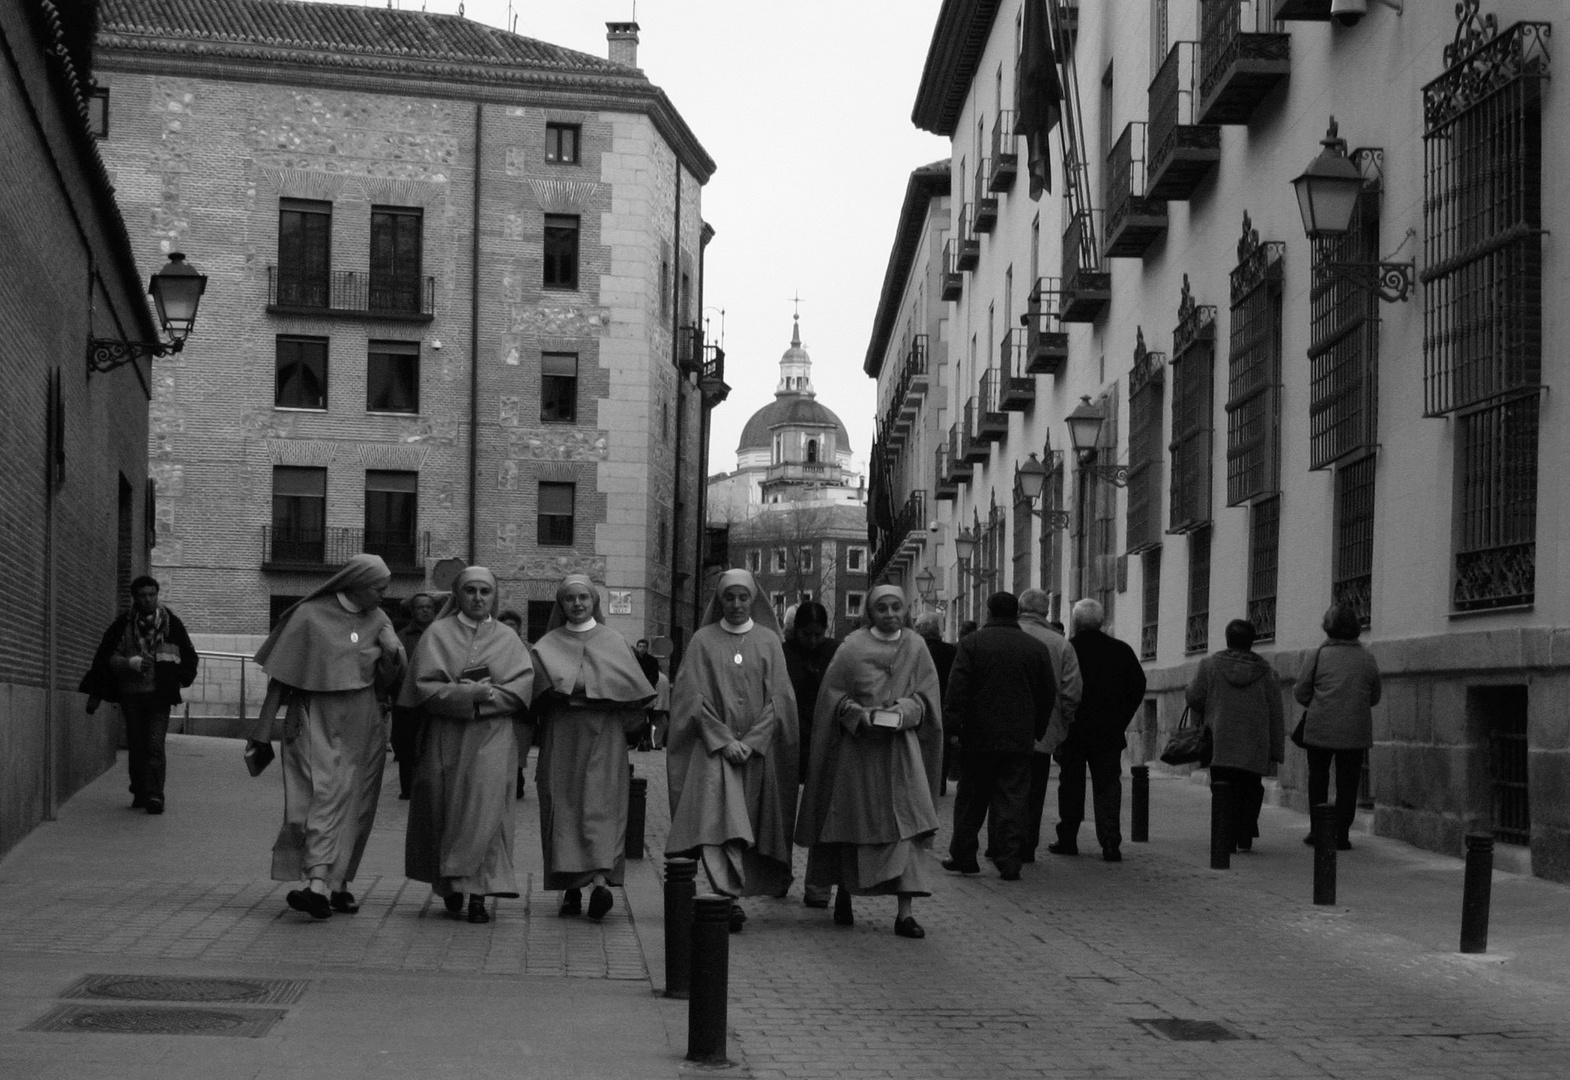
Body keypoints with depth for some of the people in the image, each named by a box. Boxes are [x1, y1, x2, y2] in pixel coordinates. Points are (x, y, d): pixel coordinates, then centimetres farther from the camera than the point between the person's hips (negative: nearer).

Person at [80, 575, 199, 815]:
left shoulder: (171, 623, 3)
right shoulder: (123, 625, 3)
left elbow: (189, 657, 14)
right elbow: (107, 658, 3)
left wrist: (179, 679, 6)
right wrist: (130, 663, -12)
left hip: (159, 695, -1)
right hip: (131, 694, 2)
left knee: (155, 745, -11)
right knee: (136, 746, 5)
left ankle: (154, 795, -12)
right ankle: (139, 793, 17)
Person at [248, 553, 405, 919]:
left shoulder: (377, 620, 8)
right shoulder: (310, 617, -6)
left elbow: (390, 680, 11)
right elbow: (280, 678, -3)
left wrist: (393, 653, -12)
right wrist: (262, 735, -3)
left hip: (362, 726, 5)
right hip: (318, 724, -5)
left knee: (355, 805, 6)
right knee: (327, 796, -16)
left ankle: (338, 882, 15)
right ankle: (319, 883, -23)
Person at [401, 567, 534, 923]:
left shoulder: (508, 639, 10)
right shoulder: (438, 635, 6)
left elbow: (521, 688, -1)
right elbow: (425, 686, -5)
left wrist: (484, 695, -15)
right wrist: (468, 694, -17)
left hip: (492, 738, 0)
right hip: (444, 738, 0)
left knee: (485, 810, -10)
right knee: (446, 811, 5)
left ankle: (478, 893, -11)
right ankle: (449, 884, 22)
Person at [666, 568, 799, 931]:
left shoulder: (768, 641, 7)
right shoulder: (703, 640, 4)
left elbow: (778, 699, 2)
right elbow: (693, 697, -1)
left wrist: (751, 742, -9)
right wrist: (724, 740, -11)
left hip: (758, 748, 2)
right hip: (713, 746, -2)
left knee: (747, 822, 3)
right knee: (717, 817, -19)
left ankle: (732, 893, 13)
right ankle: (731, 897, -28)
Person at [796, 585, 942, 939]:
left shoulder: (916, 647, 5)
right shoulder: (853, 647, -1)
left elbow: (926, 696, 5)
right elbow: (832, 694, -1)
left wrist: (902, 710, -14)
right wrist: (858, 713, -17)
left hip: (901, 747, 1)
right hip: (857, 747, -1)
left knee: (906, 825, -9)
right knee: (853, 822, 7)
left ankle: (904, 910, -11)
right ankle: (844, 894, 28)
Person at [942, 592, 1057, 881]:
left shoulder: (971, 643, -3)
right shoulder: (1037, 648, 5)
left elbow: (957, 689, -8)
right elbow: (1049, 694, 10)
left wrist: (954, 727, -4)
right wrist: (1037, 731, 17)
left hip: (978, 737, -1)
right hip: (1019, 738, 1)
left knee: (971, 799, 9)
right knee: (1013, 801, 2)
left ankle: (963, 856, 15)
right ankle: (1009, 862, -3)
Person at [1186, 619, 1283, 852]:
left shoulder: (1210, 664, -1)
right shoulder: (1265, 671, 4)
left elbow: (1194, 698, -3)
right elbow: (1275, 714, 5)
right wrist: (1276, 752, 8)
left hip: (1220, 744, -1)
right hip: (1254, 746, 1)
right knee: (1249, 791, 13)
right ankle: (1245, 838, 6)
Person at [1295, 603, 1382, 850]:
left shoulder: (1321, 654, -8)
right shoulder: (1367, 659, -1)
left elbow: (1301, 692, -3)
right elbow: (1374, 697, 9)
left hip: (1321, 728, -1)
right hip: (1355, 732, 1)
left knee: (1318, 780, 14)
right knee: (1347, 784, 8)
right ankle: (1341, 834, 4)